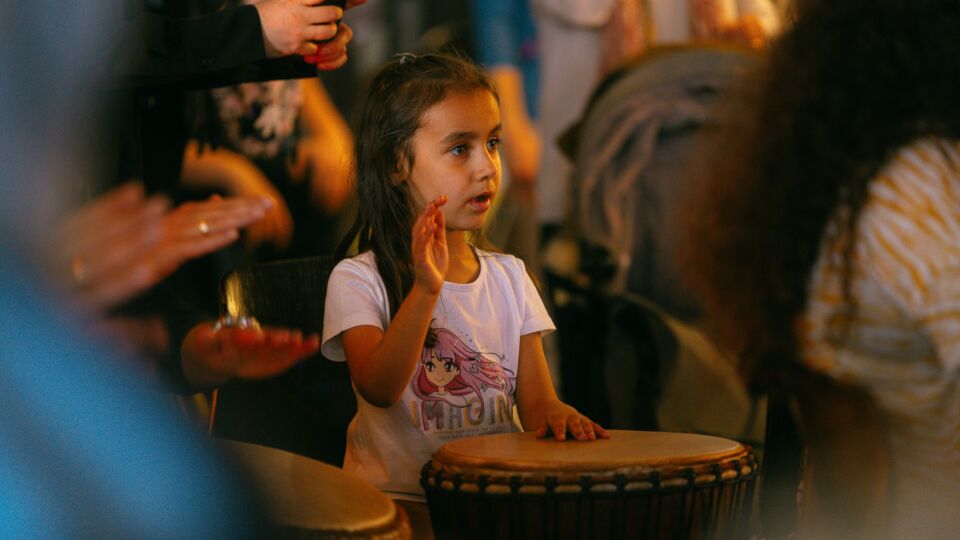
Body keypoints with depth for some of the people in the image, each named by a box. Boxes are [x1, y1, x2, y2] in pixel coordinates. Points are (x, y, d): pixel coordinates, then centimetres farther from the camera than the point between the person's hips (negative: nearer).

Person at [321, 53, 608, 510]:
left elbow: (535, 404, 8)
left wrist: (553, 413, -17)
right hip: (398, 499, -4)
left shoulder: (509, 277, 11)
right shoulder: (359, 280, -4)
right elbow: (377, 390, -19)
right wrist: (425, 291, -31)